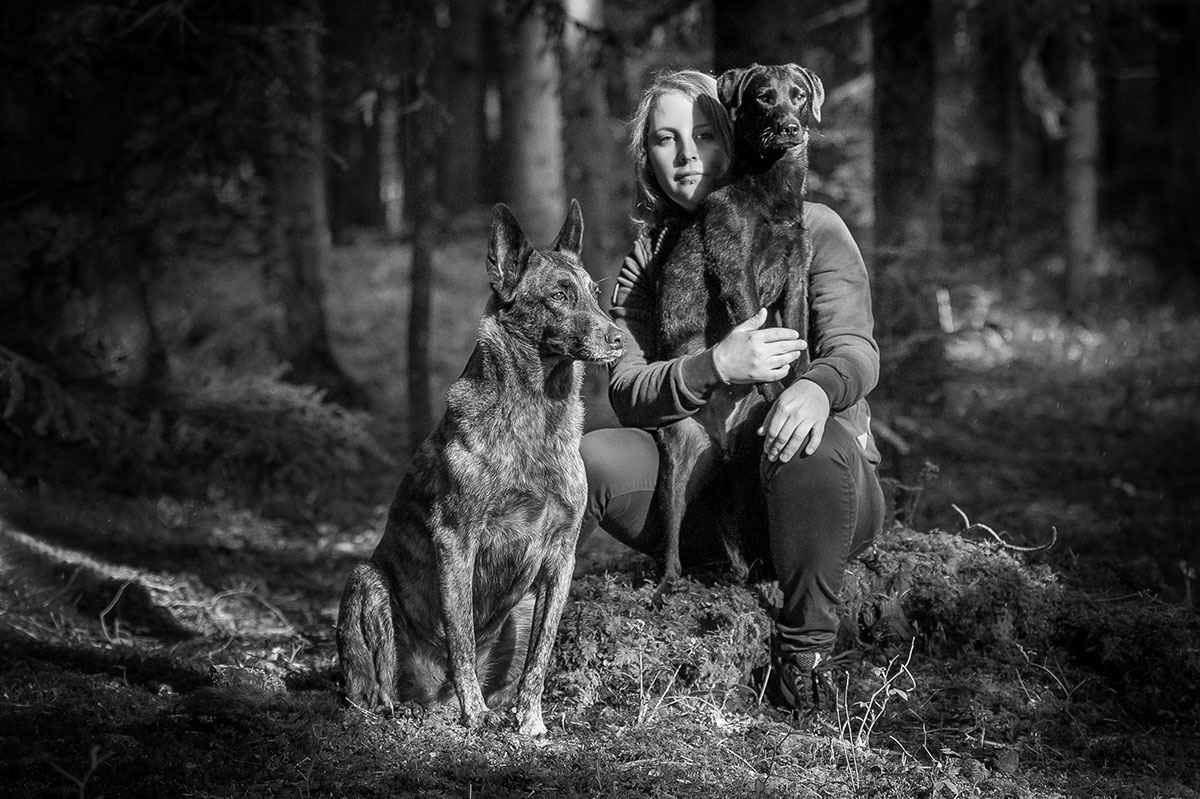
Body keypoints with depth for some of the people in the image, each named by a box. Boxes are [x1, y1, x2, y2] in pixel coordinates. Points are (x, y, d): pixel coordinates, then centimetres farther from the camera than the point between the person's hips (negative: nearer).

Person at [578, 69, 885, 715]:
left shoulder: (812, 228, 0)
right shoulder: (645, 261, 9)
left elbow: (856, 350, -13)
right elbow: (627, 394, -5)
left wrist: (818, 386, -40)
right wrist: (717, 367, -26)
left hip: (830, 492, -2)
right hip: (699, 500, 2)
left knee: (815, 442, -37)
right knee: (589, 457, -24)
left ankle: (804, 653, -22)